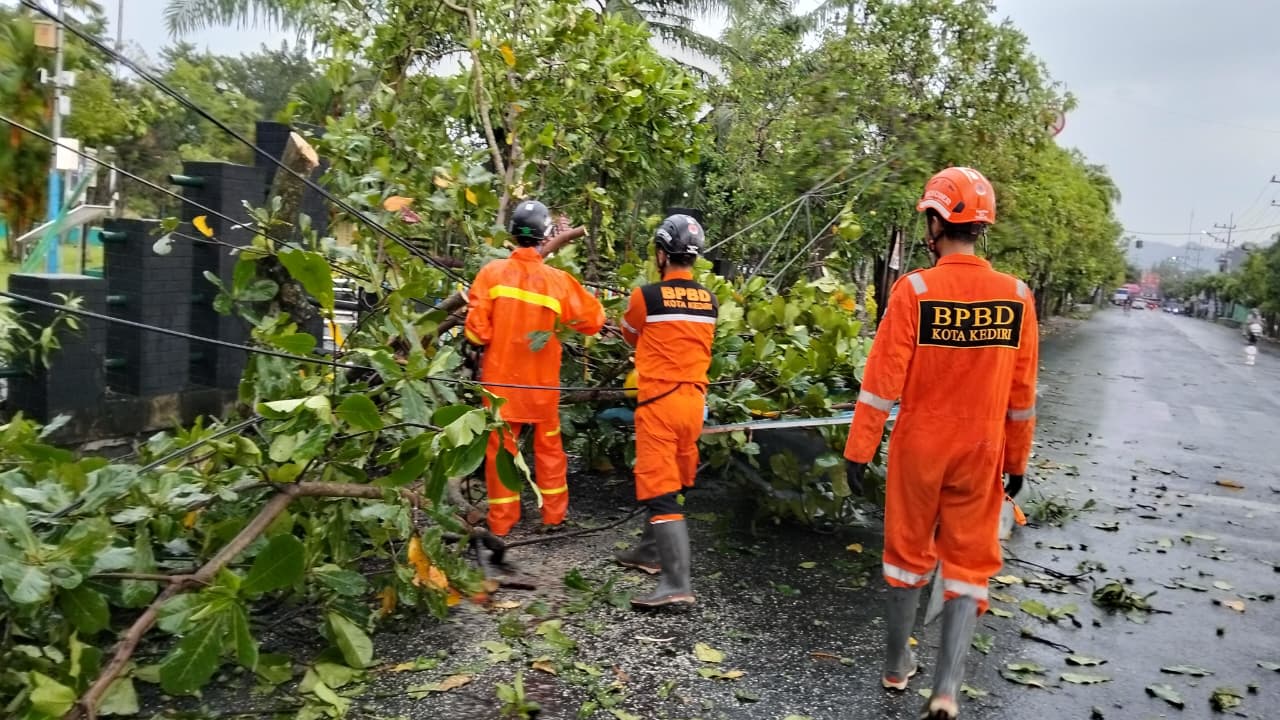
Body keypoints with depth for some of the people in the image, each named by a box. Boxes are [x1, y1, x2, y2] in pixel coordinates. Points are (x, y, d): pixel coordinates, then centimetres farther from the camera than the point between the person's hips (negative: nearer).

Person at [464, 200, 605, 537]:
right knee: (548, 445, 17)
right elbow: (592, 319, -3)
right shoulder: (558, 280, -12)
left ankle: (501, 521, 17)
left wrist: (481, 349, 8)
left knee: (500, 446, 11)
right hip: (541, 379, 0)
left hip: (500, 375, 0)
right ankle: (554, 513, 27)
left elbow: (477, 328, -12)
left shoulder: (492, 272, -13)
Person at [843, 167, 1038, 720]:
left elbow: (883, 381, -14)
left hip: (918, 447, -1)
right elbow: (1022, 393, 3)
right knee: (968, 564, 11)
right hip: (982, 453, 2)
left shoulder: (914, 290, -14)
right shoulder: (1016, 296, -4)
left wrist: (858, 450, -7)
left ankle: (898, 665, 30)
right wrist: (1017, 461, 13)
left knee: (909, 554, 15)